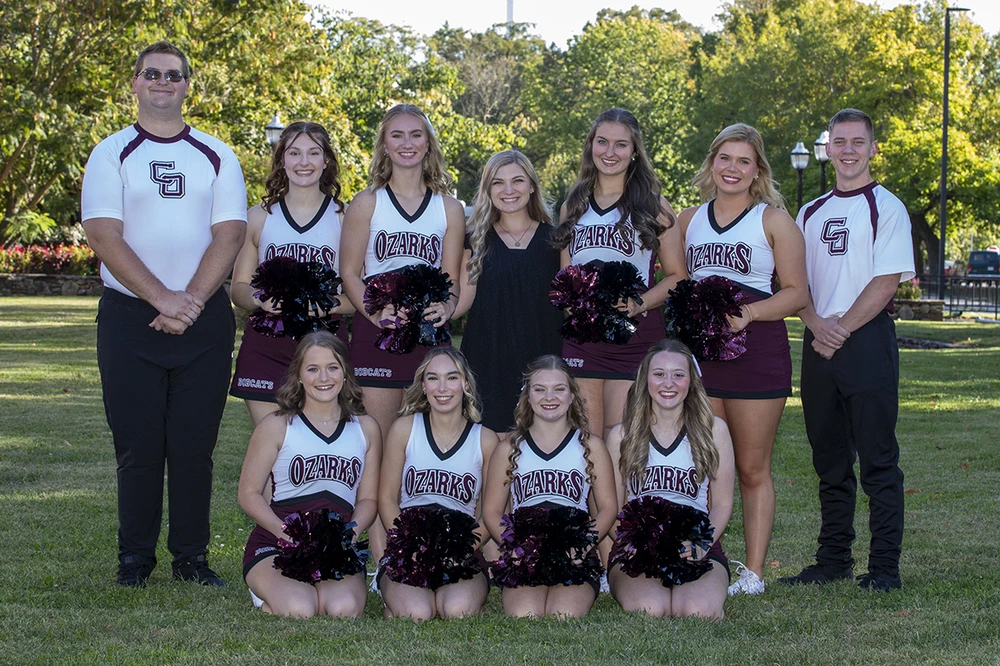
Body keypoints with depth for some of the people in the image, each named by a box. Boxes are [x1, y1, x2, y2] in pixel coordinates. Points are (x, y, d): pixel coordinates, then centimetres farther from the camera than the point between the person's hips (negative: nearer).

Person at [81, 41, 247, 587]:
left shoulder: (216, 157, 10)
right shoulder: (111, 155, 4)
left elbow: (228, 235, 1)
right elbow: (104, 236, -6)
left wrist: (191, 301, -12)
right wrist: (163, 299, -15)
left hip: (204, 318, 1)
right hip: (129, 317, -1)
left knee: (195, 445, 2)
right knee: (137, 444, 1)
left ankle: (191, 554, 10)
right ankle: (135, 556, 10)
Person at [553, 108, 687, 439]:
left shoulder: (653, 207, 5)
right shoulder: (573, 207, 16)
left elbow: (677, 276, 3)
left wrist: (639, 304, -15)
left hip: (635, 334, -3)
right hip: (581, 335, 3)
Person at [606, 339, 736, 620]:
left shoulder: (713, 430, 9)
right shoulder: (622, 436, 9)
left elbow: (722, 504, 9)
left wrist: (697, 548, -9)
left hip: (699, 548, 0)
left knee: (698, 610, -32)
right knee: (650, 609, -32)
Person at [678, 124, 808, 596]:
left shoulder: (774, 220, 3)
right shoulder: (689, 220, 14)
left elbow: (796, 293, -1)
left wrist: (747, 313, -15)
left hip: (756, 348, -3)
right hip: (698, 349, 3)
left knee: (753, 470, 2)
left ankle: (753, 572, 7)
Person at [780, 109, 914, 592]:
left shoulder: (886, 208, 0)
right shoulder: (810, 214, 17)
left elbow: (886, 281, -8)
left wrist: (842, 329, -13)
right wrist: (817, 325, -6)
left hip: (868, 340, -5)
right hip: (819, 344, 5)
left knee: (878, 460, -5)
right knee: (830, 461, 10)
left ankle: (885, 567, -3)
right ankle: (834, 561, 17)